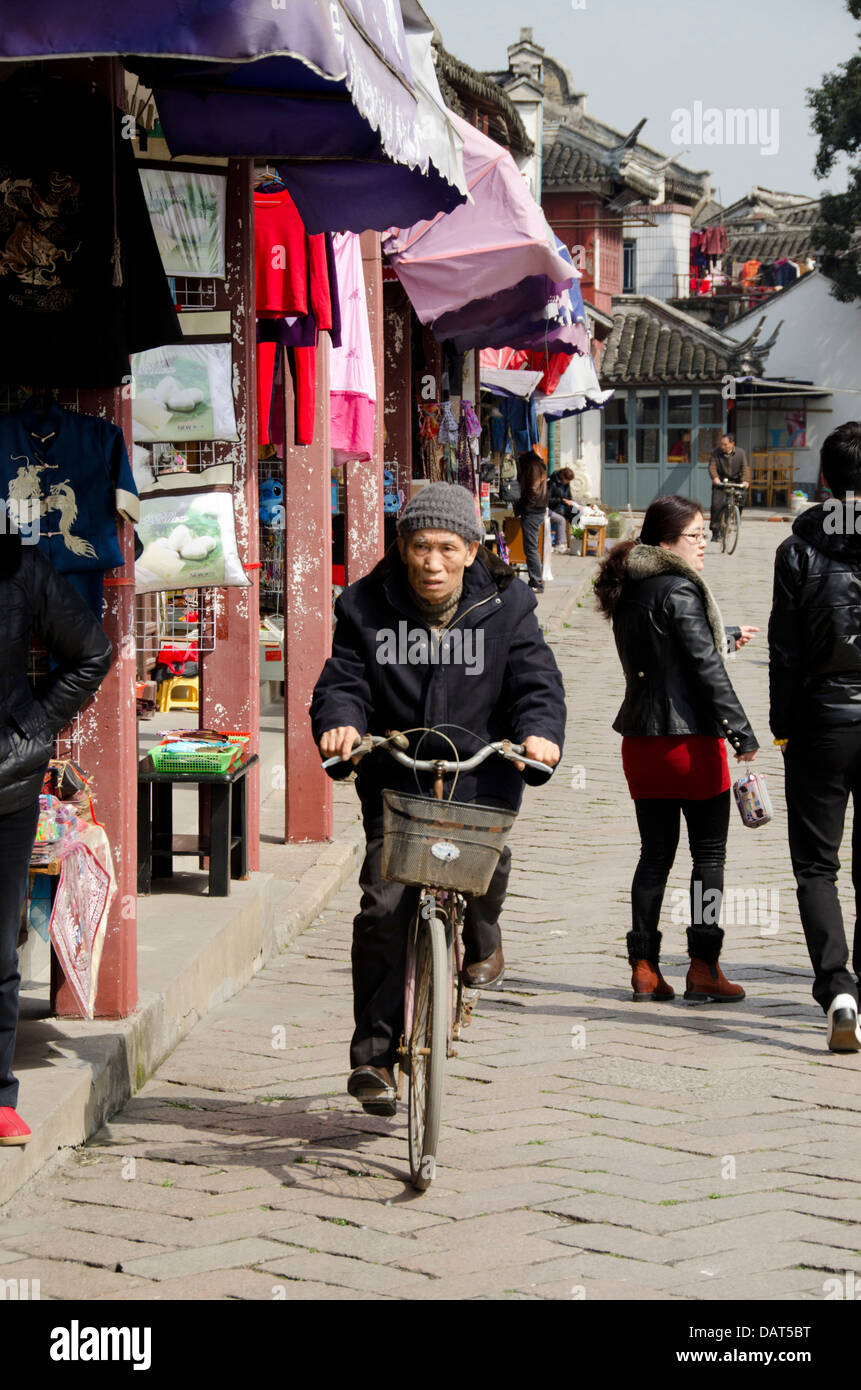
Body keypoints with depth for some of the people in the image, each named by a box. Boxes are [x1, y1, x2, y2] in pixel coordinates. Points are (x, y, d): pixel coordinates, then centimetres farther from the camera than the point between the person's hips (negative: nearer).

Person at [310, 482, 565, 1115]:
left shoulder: (506, 607, 2)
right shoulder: (367, 606, 3)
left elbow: (537, 683, -3)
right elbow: (342, 681, 1)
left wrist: (540, 732, -25)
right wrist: (341, 722, -23)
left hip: (481, 773, 0)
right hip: (395, 777, 0)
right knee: (384, 904, -12)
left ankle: (481, 936, 10)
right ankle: (374, 1056, -2)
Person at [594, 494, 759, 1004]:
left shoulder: (628, 590, 12)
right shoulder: (680, 590, -14)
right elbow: (705, 666, -18)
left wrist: (729, 634, 43)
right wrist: (742, 732, -15)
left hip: (642, 740, 7)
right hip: (691, 737, -7)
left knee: (655, 853, 12)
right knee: (709, 854, 2)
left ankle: (644, 967, 9)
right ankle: (704, 968, 2)